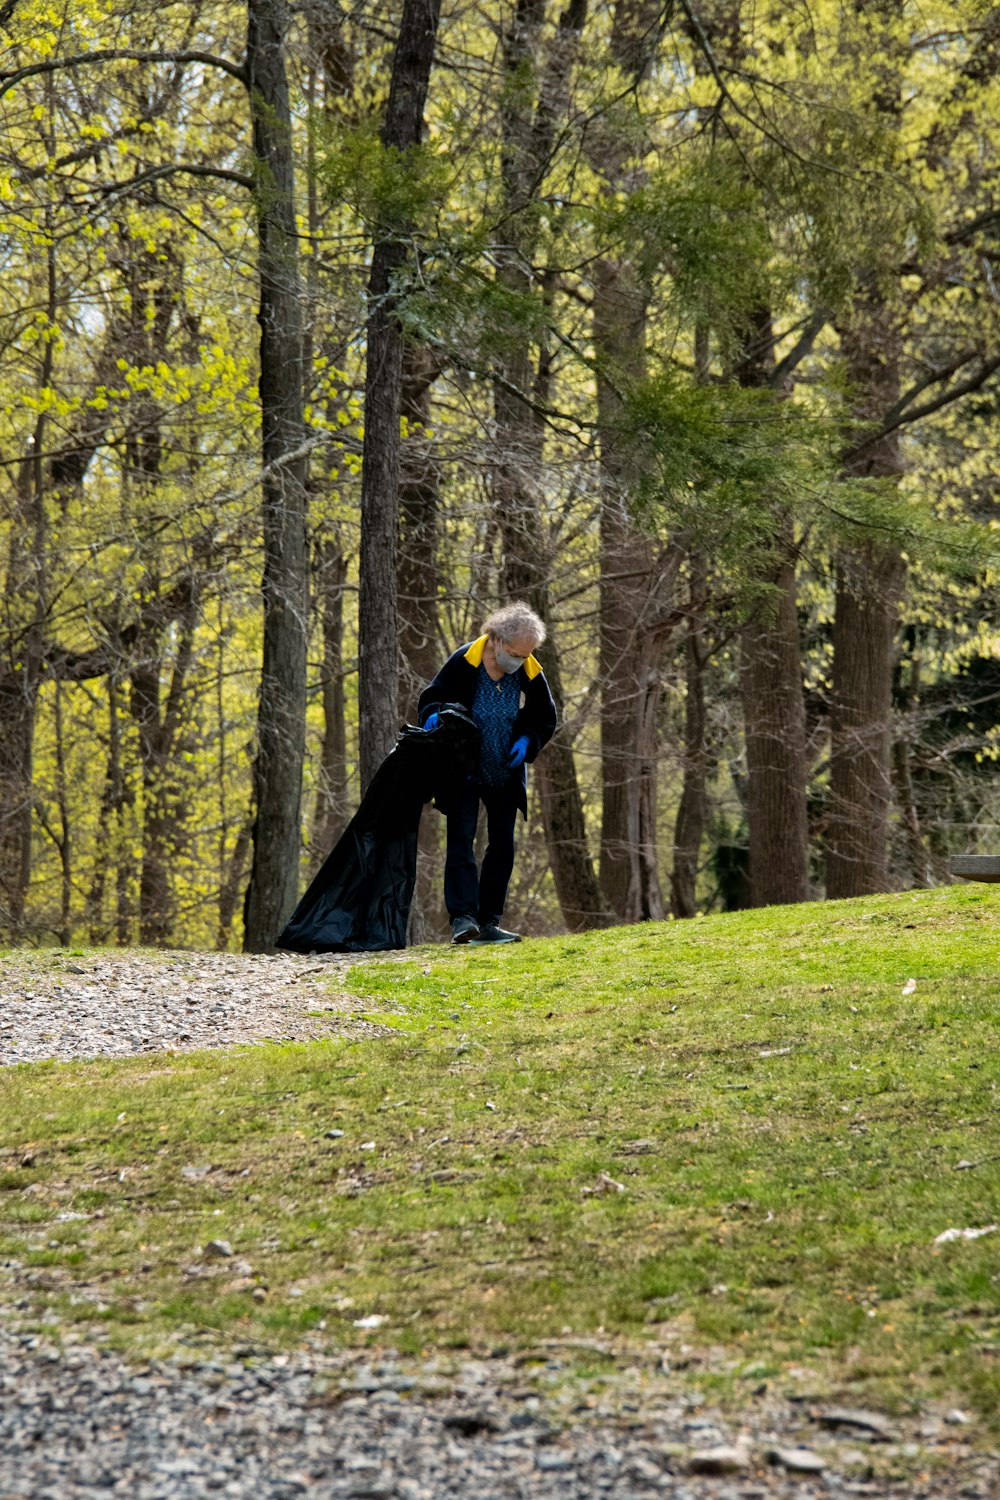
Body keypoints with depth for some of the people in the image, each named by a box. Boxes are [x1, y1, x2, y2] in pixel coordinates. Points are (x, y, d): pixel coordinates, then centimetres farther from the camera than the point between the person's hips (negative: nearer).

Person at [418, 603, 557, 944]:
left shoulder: (530, 673, -8)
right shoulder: (463, 662, -18)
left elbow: (545, 720, 5)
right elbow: (430, 699, -6)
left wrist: (527, 741, -14)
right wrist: (434, 715, -29)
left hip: (505, 775, 4)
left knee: (502, 846, 5)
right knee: (461, 839, -14)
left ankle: (488, 922, 12)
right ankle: (462, 917, -19)